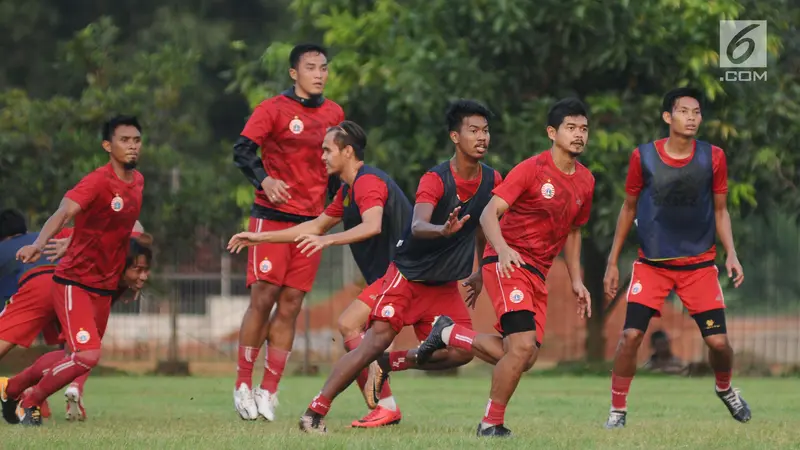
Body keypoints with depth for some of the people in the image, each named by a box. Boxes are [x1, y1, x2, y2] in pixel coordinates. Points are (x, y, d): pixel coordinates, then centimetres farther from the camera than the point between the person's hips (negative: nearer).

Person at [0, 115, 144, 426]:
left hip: (105, 288, 8)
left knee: (78, 357, 13)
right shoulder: (97, 182, -19)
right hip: (74, 282, -8)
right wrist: (38, 244, -53)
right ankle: (29, 403, 2)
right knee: (88, 356, -20)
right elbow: (63, 213, -34)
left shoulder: (138, 181, 6)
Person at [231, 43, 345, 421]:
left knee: (291, 305, 1)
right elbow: (242, 150, -11)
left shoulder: (334, 114, 13)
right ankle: (243, 385, 2)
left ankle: (268, 391, 5)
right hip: (272, 216, -5)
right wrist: (264, 180, -27)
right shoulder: (273, 109, -3)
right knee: (263, 297, -8)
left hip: (312, 221, 5)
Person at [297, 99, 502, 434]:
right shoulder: (435, 179, -20)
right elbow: (418, 226, -37)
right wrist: (444, 230, -58)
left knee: (462, 351, -9)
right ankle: (316, 410, -15)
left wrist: (479, 273, 23)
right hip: (408, 274, -6)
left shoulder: (492, 180, -2)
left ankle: (389, 364, 11)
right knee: (377, 339, -19)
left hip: (446, 286, 6)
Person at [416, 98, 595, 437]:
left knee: (523, 358, 3)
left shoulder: (585, 181, 9)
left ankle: (449, 334, 23)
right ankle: (491, 425, -7)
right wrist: (502, 249, -35)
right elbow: (489, 213, -17)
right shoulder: (532, 169, -12)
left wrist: (576, 281, 18)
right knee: (523, 346, -22)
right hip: (507, 265, -8)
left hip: (537, 274, 8)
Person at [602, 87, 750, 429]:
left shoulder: (713, 157, -5)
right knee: (631, 335, -14)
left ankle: (725, 389, 30)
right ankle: (617, 411, 1)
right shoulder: (643, 157, -7)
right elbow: (628, 209, 5)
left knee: (718, 340, -3)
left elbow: (720, 211, 5)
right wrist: (613, 262, 5)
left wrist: (731, 254, -9)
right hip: (652, 263, -1)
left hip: (700, 264, 1)